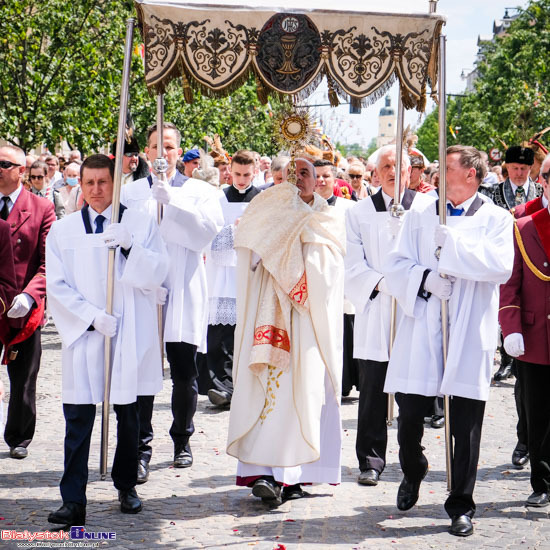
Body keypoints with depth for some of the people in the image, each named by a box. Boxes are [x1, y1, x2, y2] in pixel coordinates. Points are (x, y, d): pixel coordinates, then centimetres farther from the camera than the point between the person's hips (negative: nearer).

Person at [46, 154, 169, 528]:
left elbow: (158, 273, -4)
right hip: (84, 335, 0)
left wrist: (129, 245, -19)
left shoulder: (141, 224, 5)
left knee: (128, 415, 11)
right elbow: (57, 287, 2)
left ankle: (126, 486, 27)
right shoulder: (62, 231, 7)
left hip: (131, 336, 0)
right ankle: (73, 503, -8)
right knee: (78, 420, -7)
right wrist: (93, 316, -11)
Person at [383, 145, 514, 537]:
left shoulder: (495, 220, 5)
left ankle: (461, 506, 13)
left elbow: (501, 266, -12)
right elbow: (396, 266, 5)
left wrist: (452, 245, -15)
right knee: (410, 415, 2)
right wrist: (425, 279, -13)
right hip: (422, 331, 2)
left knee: (466, 427, 0)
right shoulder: (420, 218, 13)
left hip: (469, 335, -2)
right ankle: (413, 473, 33)